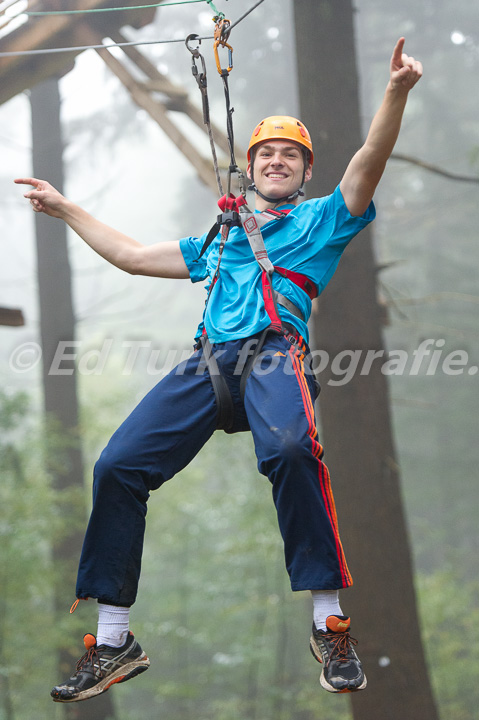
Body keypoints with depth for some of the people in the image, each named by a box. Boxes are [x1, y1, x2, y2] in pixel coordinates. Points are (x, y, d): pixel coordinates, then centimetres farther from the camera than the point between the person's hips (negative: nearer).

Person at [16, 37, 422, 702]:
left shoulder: (322, 218, 21)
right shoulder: (218, 240, 35)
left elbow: (369, 161, 4)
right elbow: (132, 256, 41)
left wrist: (396, 93, -14)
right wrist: (66, 210, 41)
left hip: (274, 353, -5)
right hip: (207, 362, 5)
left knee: (290, 449, -38)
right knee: (117, 467, -14)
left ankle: (330, 622, -33)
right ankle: (113, 643, -7)